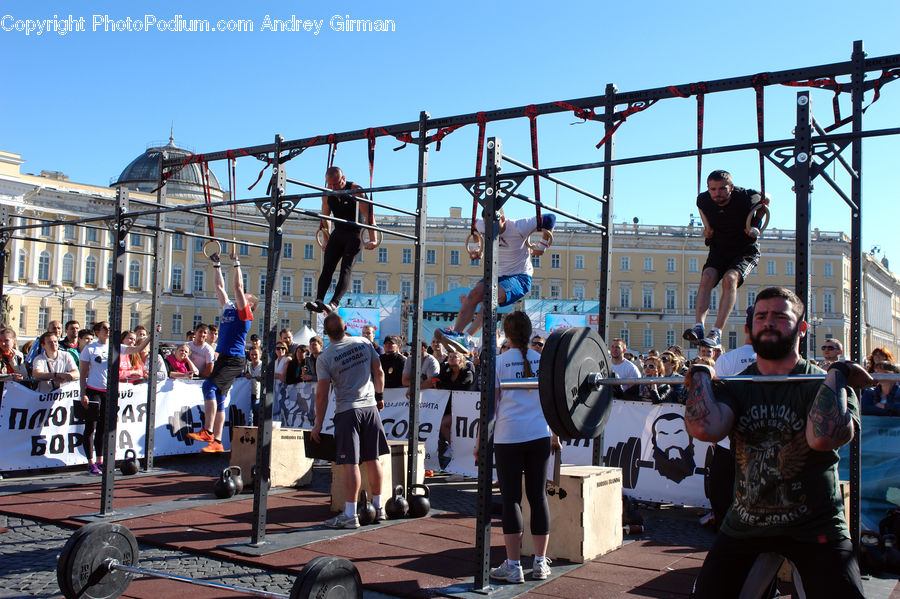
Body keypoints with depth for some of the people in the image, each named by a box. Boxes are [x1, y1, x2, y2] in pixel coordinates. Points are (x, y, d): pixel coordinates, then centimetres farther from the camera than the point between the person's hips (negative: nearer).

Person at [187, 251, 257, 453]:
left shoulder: (244, 313, -2)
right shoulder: (228, 308, 18)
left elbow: (238, 286, -9)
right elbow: (220, 287, 25)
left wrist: (236, 263, -5)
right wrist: (217, 265, 26)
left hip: (234, 360, -8)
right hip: (223, 357, 8)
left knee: (209, 386, -23)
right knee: (218, 398, 7)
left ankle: (208, 431, -21)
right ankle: (217, 442, 10)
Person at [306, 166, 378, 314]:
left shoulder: (355, 190, -15)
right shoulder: (327, 194, 3)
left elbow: (369, 215, -18)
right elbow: (325, 217, 17)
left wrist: (372, 240, -22)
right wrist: (327, 239, 22)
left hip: (355, 234, -6)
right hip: (338, 233, 6)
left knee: (346, 269, -18)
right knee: (327, 268, -7)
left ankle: (334, 303, -30)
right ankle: (319, 300, -15)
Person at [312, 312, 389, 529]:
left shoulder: (324, 358, -8)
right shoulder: (363, 343, 3)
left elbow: (322, 394, -9)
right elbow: (378, 372, 8)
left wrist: (318, 424, -1)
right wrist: (379, 396, 22)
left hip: (347, 411, -4)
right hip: (370, 407, 4)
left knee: (350, 464, -4)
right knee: (372, 459, 12)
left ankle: (350, 515, -2)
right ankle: (378, 508, 22)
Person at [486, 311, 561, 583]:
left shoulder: (499, 362, -3)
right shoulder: (543, 360, 6)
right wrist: (555, 436, 18)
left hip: (508, 438, -3)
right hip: (539, 436, 3)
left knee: (511, 499, 2)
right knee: (538, 496, 9)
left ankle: (513, 566, 3)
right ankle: (540, 564, 13)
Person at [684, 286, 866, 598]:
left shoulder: (826, 385, -6)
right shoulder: (734, 387, 1)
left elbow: (824, 437, -29)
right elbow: (704, 428, -22)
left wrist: (836, 373, -20)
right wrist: (702, 374, -10)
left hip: (814, 528, -2)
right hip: (744, 525, 3)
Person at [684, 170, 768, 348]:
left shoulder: (746, 197, -21)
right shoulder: (703, 200, -11)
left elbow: (766, 199, 2)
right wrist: (707, 228, 1)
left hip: (746, 250, -4)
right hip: (719, 248, 4)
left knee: (730, 278, -31)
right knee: (707, 278, -26)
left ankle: (717, 332, -38)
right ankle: (699, 326, -36)